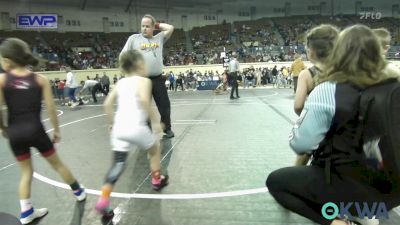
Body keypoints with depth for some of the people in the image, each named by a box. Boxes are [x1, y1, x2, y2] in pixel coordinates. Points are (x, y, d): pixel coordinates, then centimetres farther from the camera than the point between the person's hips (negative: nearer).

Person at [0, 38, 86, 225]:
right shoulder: (40, 79, -3)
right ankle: (79, 192, 32)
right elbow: (50, 108, -5)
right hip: (35, 129, -1)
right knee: (56, 163, 17)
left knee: (26, 171, 18)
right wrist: (56, 130, 5)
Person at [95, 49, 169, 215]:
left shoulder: (120, 83, 17)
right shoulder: (143, 80, 0)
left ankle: (103, 200, -6)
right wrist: (154, 121, -13)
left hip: (119, 127, 5)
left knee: (118, 164, 7)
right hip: (136, 126, -4)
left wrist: (112, 124, 21)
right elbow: (144, 100, -19)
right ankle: (157, 180, 38)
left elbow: (107, 104, 11)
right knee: (155, 148, 23)